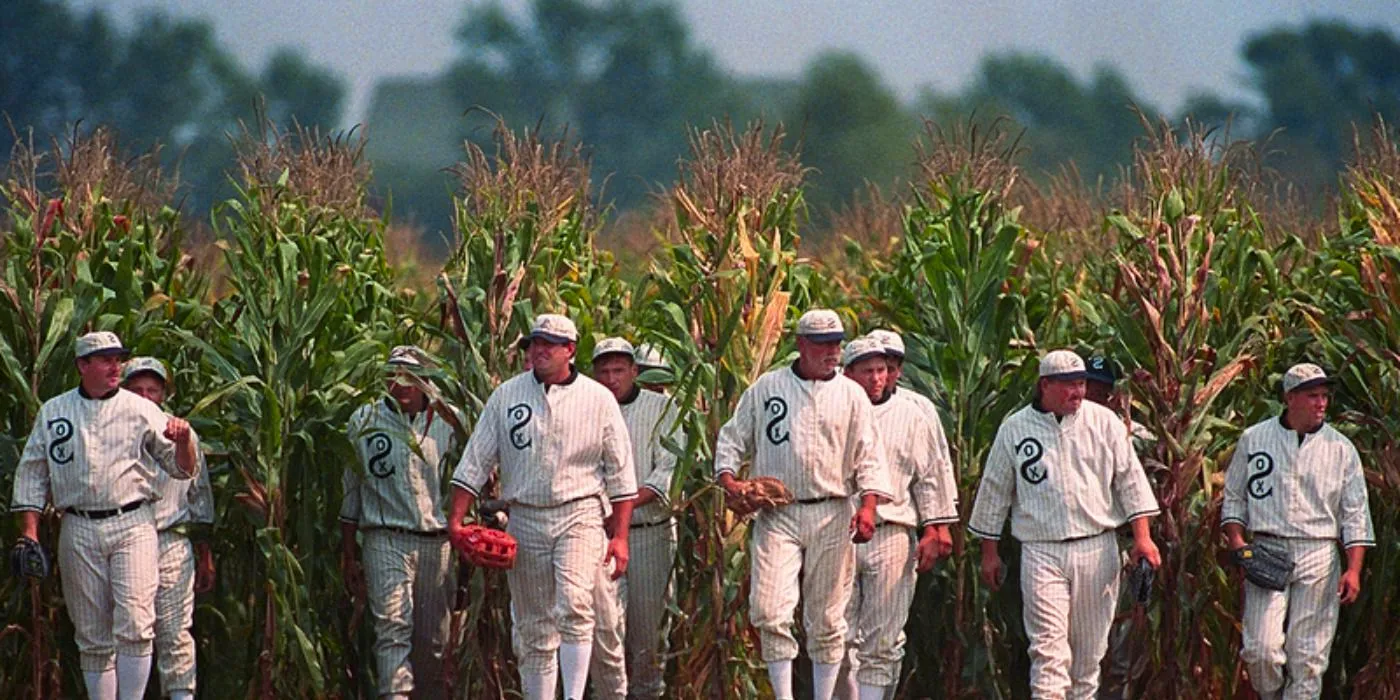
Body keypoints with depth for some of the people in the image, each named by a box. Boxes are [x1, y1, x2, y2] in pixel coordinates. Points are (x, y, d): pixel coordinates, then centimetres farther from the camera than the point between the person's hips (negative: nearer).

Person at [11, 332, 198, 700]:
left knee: (134, 625, -15)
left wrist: (183, 440, -17)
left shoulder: (141, 410, 5)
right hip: (79, 532, 2)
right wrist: (29, 532, 4)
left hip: (132, 527, -2)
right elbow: (32, 474, 13)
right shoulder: (53, 411, 10)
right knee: (93, 637, 6)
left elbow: (183, 469, 6)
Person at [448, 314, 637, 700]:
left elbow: (620, 474, 5)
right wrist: (456, 519, 0)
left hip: (580, 514, -3)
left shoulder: (599, 399, 3)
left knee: (574, 605, -23)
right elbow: (476, 462, 8)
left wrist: (620, 535, 0)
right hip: (524, 520, 3)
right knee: (532, 627, 5)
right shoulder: (506, 396, 7)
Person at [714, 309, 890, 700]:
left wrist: (869, 505, -10)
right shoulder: (767, 388, 7)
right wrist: (728, 479, -5)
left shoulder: (851, 395, 7)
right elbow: (733, 438, 13)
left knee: (826, 618, 5)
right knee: (770, 611, -12)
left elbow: (867, 458, 5)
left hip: (831, 517, 1)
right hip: (777, 517, -1)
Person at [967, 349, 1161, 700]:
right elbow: (994, 491, 11)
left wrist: (1142, 536, -2)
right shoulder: (1015, 429, 3)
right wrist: (989, 552, 11)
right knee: (1048, 644, -13)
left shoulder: (1104, 422, 6)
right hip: (1041, 551, -2)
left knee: (1089, 646, 7)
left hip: (1096, 549, 2)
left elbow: (1129, 478, 7)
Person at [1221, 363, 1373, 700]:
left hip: (1318, 557, 0)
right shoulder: (1254, 439, 7)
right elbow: (1234, 498, 14)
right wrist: (1236, 540, -3)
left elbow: (1355, 516, 5)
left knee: (1308, 656, -1)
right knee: (1261, 649, -11)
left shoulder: (1340, 448, 6)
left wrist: (1353, 569, -5)